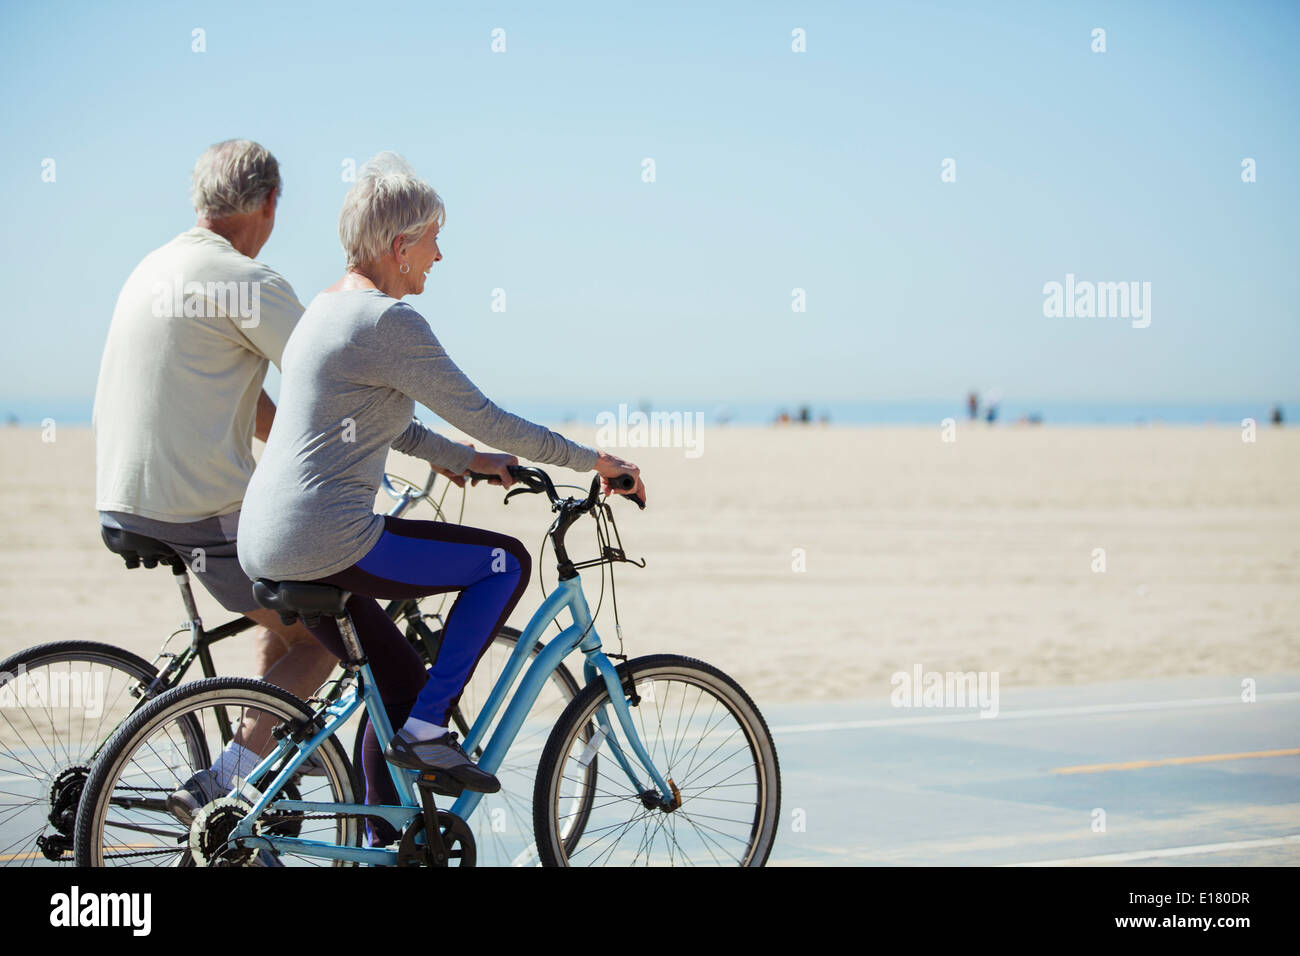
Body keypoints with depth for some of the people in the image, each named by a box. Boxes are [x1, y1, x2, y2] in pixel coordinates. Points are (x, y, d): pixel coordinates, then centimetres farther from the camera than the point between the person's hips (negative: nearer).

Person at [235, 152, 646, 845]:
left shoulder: (330, 307, 17)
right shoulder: (387, 319, -14)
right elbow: (484, 418, -11)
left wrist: (464, 460, 29)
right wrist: (593, 462, -2)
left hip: (268, 547, 10)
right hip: (327, 544, -10)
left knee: (399, 680, 21)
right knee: (505, 560, 3)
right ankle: (426, 730, 0)